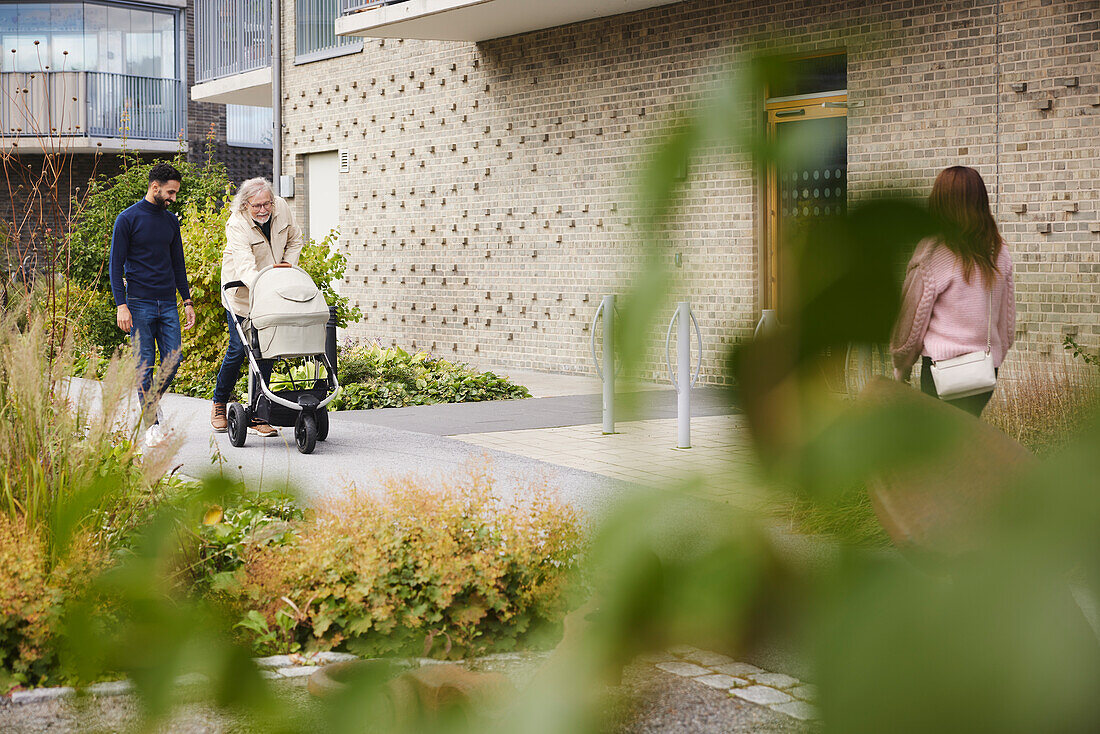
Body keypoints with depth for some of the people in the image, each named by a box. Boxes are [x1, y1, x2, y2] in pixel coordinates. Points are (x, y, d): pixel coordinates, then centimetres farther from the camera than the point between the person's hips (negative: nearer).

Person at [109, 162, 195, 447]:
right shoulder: (128, 219, -3)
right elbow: (116, 265, -4)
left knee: (173, 359, -1)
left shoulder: (171, 221, 13)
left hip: (168, 304, 5)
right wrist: (121, 304, -12)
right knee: (145, 364, -4)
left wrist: (187, 301, 14)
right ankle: (151, 423, 1)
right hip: (140, 304, -5)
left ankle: (151, 401, 23)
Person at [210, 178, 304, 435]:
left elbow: (294, 239, 11)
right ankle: (219, 404, 22)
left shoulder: (281, 207, -9)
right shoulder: (237, 224, -24)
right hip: (242, 292, -4)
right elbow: (245, 267, -36)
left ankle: (258, 416, 4)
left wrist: (288, 265, -4)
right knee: (238, 349, -3)